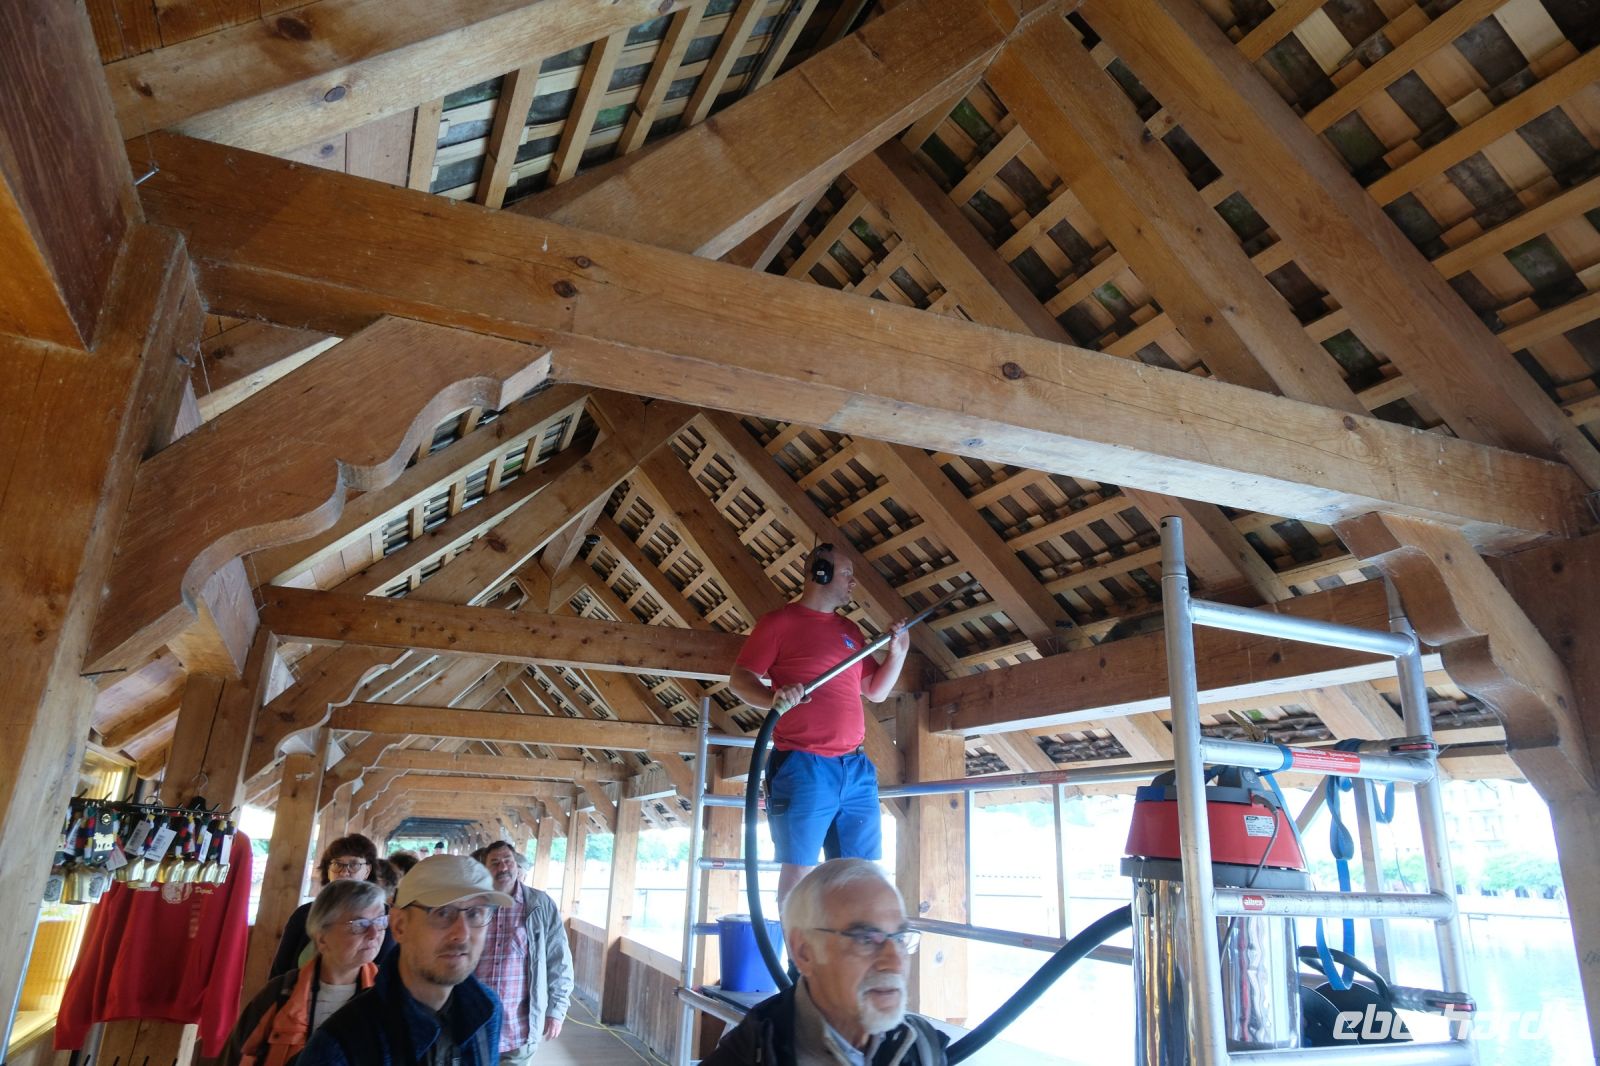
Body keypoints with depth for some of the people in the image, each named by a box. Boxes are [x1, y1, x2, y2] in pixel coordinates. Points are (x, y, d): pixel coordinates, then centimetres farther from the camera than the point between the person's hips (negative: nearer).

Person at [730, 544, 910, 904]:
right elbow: (739, 679, -4)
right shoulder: (779, 622, 2)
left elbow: (876, 691, 23)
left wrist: (898, 651, 7)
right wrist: (772, 698, -24)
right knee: (799, 868, -3)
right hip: (802, 766, -6)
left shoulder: (851, 631, 20)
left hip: (856, 768, 6)